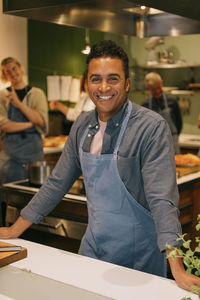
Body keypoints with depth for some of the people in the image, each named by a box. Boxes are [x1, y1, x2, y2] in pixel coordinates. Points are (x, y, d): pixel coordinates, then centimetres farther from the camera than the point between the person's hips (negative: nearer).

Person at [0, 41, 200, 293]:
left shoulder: (152, 127, -19)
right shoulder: (82, 125, 1)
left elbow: (161, 198, -25)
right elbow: (57, 183, 7)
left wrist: (178, 270, -34)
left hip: (137, 254, -5)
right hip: (92, 246, 6)